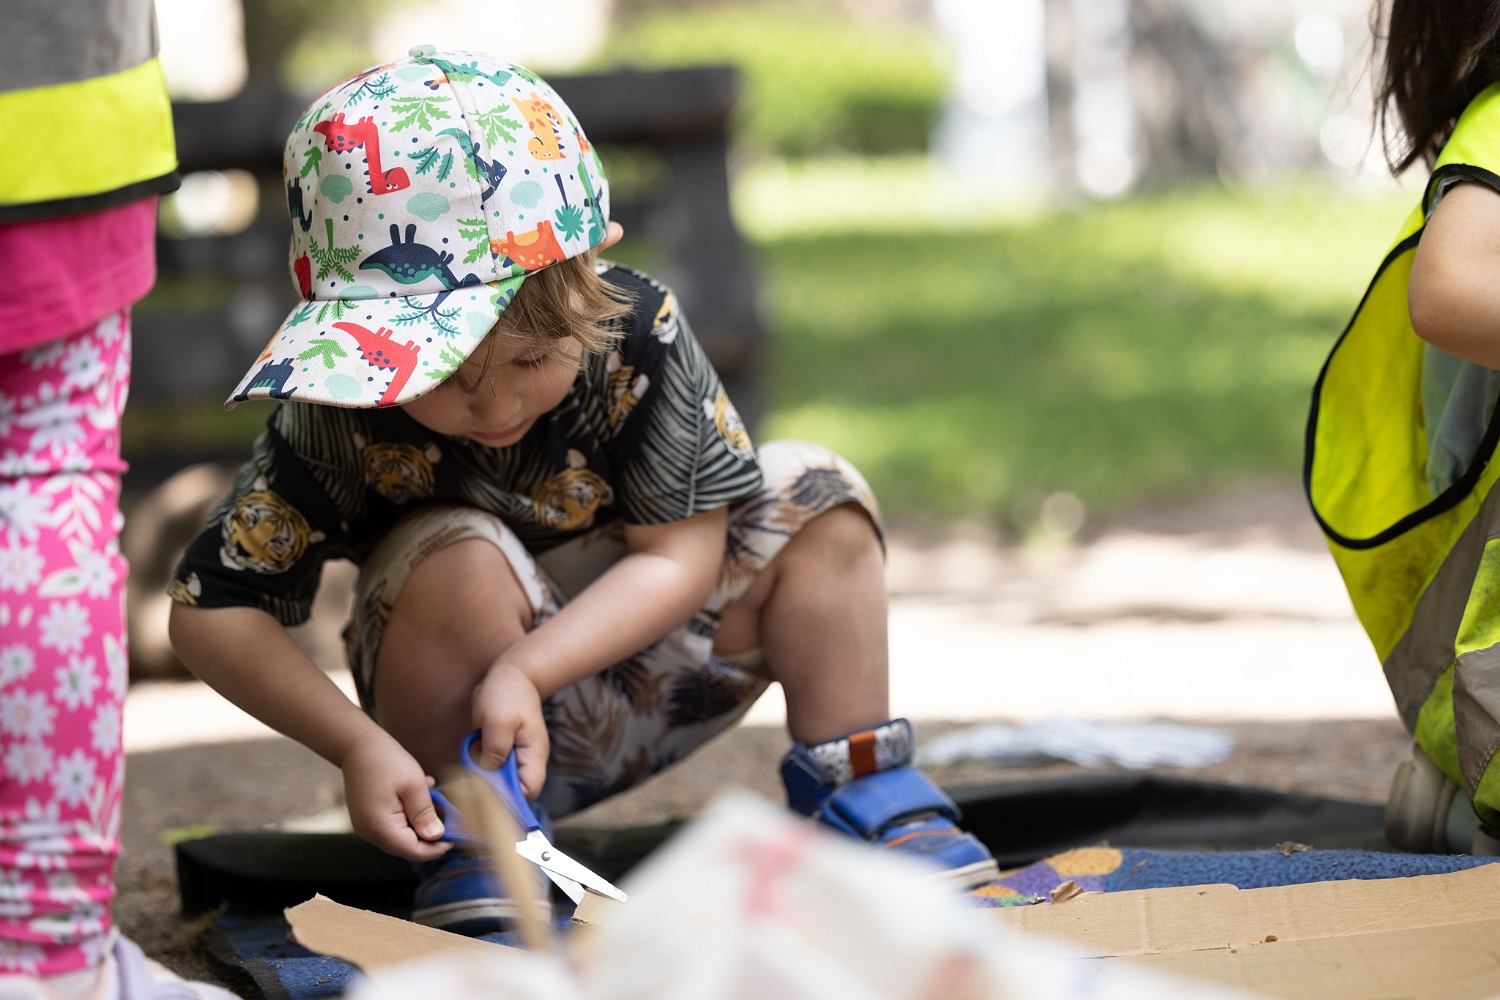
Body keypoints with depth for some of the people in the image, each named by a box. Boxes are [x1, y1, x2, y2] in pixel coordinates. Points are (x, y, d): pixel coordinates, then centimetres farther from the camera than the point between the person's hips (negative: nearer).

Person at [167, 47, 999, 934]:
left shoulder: (641, 336, -21)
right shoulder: (340, 420, -24)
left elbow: (680, 555, -18)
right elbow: (211, 612, -21)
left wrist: (525, 672, -32)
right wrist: (356, 746, -32)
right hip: (460, 724, -2)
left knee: (815, 496, -14)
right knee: (463, 561, -33)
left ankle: (861, 787, -5)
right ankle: (471, 845, -17)